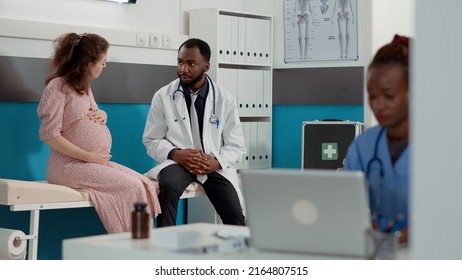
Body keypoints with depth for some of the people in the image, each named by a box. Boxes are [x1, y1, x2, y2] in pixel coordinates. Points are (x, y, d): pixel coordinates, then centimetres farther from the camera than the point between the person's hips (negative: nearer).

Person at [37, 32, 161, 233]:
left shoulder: (83, 85, 16)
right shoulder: (58, 86, -10)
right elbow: (49, 134, -16)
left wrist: (102, 115, 4)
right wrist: (88, 156, -18)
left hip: (95, 162, 9)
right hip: (70, 165, -9)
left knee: (146, 185, -9)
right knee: (131, 187, -23)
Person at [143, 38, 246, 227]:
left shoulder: (224, 99, 4)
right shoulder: (163, 96, 2)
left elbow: (236, 146, 5)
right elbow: (152, 140, 4)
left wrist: (218, 161, -16)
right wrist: (175, 154, -16)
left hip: (214, 165, 1)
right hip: (177, 162, -1)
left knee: (235, 217, -22)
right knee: (168, 185, -36)